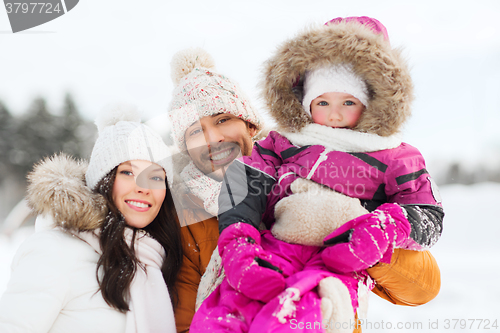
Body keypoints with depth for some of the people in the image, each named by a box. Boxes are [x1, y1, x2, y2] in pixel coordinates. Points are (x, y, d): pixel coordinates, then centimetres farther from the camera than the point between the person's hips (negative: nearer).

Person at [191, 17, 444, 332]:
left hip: (337, 266, -1)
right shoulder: (282, 144, 18)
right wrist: (238, 245, -12)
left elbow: (429, 215, 13)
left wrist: (380, 231, -9)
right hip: (274, 253, 2)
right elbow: (241, 189, 6)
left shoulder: (393, 158, 16)